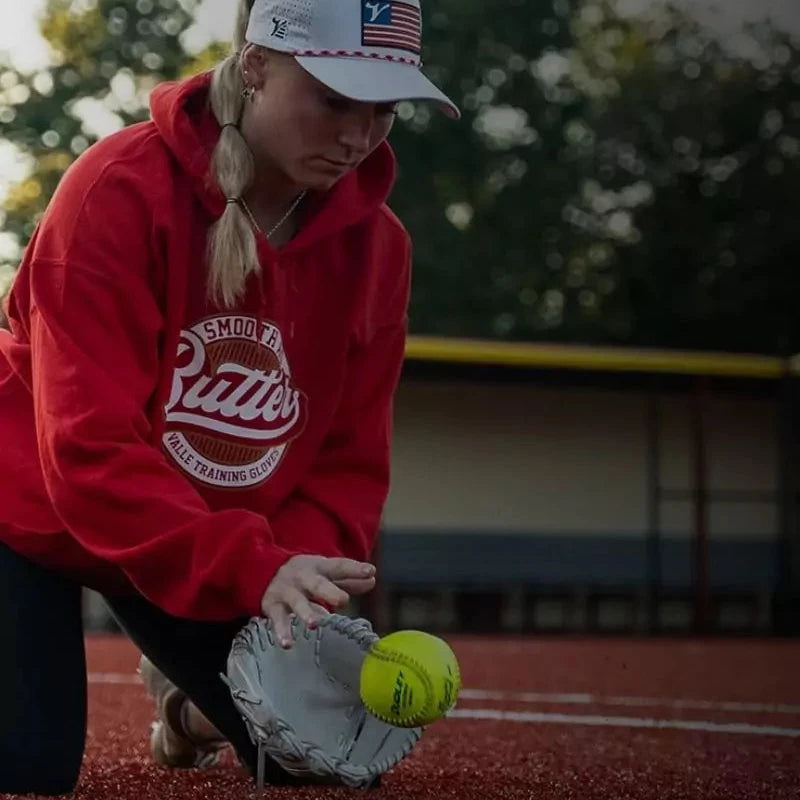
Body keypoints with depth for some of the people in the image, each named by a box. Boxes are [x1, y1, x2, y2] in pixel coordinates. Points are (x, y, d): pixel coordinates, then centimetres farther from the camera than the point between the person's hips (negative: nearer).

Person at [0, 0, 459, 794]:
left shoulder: (377, 244, -11)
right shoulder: (120, 191, -28)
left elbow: (350, 459, -6)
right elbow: (89, 448, -34)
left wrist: (289, 570, -25)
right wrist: (249, 569, -43)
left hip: (221, 555, 5)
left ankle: (190, 696, 31)